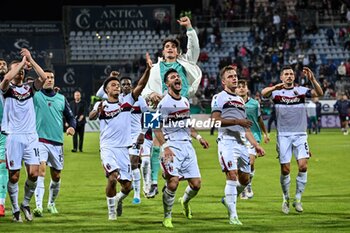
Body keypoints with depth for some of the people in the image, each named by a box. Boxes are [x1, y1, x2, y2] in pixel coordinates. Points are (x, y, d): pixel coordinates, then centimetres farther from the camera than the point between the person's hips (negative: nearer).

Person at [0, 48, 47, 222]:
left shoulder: (29, 88, 13)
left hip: (31, 136, 3)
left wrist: (30, 60, -8)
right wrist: (22, 62, -11)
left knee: (33, 173, -7)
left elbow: (43, 77, -4)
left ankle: (26, 204, 14)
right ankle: (15, 209, 11)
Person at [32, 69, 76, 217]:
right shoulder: (35, 96, 1)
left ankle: (51, 203, 35)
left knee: (56, 176, 12)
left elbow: (70, 116, 18)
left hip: (57, 142, 4)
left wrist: (72, 126, -2)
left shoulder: (61, 98, 12)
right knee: (41, 170, -21)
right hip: (40, 140, -4)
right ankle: (38, 206, -26)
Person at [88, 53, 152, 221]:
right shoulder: (101, 104, 3)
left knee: (127, 186, 1)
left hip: (123, 149, 3)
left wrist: (148, 69, -19)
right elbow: (91, 117, -18)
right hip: (108, 148, -3)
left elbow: (140, 85, -4)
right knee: (113, 177, -24)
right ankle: (111, 210, -4)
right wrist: (98, 111, -41)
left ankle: (119, 199, 36)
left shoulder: (127, 101, 9)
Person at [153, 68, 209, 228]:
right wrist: (165, 147, -18)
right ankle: (167, 217, -2)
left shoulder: (185, 101, 15)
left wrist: (198, 137, 17)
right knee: (173, 183, -19)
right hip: (172, 146, -6)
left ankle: (185, 201, 35)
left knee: (196, 184, 1)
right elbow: (157, 128, -8)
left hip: (187, 145, 6)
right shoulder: (164, 103, -7)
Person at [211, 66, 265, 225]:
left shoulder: (240, 100, 24)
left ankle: (228, 200, 32)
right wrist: (236, 121, -17)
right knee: (232, 175, -17)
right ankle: (233, 216, -15)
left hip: (241, 143, 7)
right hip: (227, 141, -7)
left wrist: (256, 145, 19)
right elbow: (215, 120, -12)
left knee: (245, 179, 6)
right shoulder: (219, 97, 2)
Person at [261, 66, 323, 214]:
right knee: (285, 169, -2)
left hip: (300, 135, 1)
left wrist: (312, 79, -25)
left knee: (303, 165, -12)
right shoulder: (276, 92, 3)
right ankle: (286, 199, 18)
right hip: (283, 135, -1)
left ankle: (298, 198, 1)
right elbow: (263, 93, -18)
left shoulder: (301, 91, 6)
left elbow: (319, 93, -8)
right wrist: (275, 87, -39)